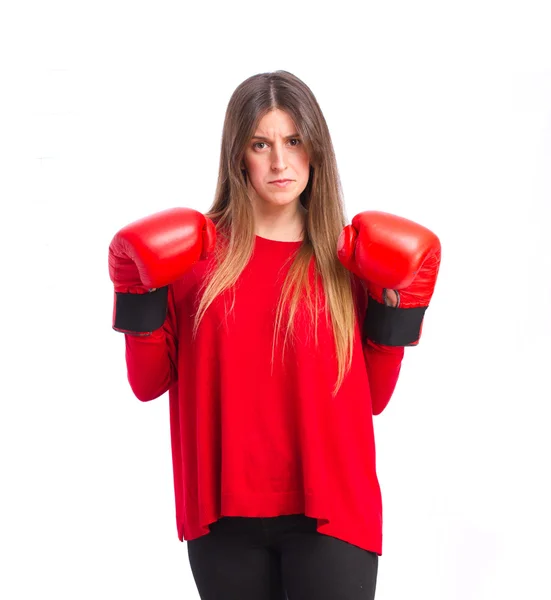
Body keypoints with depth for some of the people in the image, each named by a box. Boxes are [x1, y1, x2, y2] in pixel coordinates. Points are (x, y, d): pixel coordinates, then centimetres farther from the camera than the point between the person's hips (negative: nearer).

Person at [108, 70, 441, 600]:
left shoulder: (351, 255, 4)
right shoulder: (193, 248, 2)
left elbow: (372, 397, 3)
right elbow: (149, 383, 2)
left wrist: (395, 302, -6)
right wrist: (143, 293, -9)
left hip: (328, 512, 0)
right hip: (222, 513, 0)